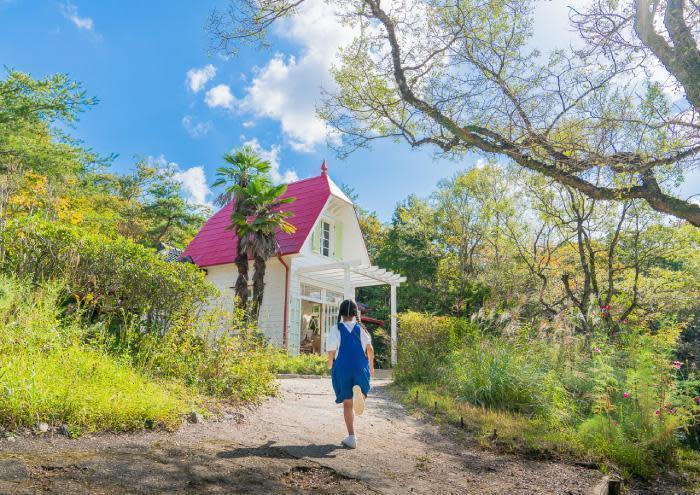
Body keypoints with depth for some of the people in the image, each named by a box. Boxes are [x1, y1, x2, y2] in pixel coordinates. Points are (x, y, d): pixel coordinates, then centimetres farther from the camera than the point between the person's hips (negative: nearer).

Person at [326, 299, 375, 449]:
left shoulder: (336, 329, -2)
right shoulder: (361, 329, 3)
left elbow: (331, 352, -4)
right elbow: (369, 349, -3)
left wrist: (330, 364, 17)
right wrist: (371, 365, 11)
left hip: (342, 369, 0)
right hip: (361, 368, 1)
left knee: (347, 403, 9)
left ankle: (351, 437, 7)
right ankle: (358, 391, -21)